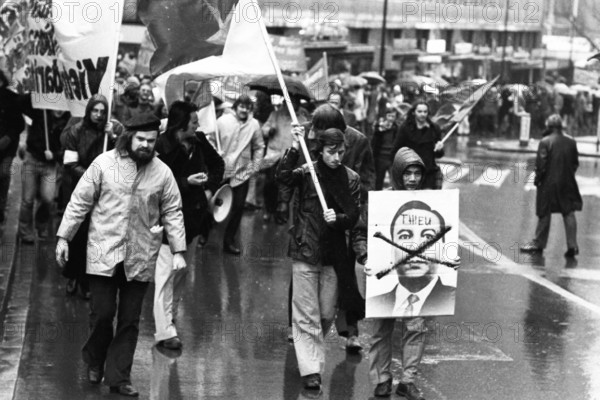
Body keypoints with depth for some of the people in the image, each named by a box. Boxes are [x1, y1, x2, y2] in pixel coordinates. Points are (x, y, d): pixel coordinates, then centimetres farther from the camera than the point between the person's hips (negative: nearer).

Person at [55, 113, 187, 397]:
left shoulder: (162, 173, 1)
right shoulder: (104, 164, -3)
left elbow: (172, 213, 4)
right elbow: (79, 202, 1)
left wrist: (178, 251, -2)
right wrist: (63, 237, -1)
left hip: (140, 258, 2)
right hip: (103, 253, -2)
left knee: (130, 321, 4)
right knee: (102, 314, -1)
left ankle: (118, 377, 13)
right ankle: (95, 362, 25)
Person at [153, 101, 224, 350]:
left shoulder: (199, 142, 2)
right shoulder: (163, 147, -19)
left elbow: (217, 164, 19)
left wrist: (210, 187, 6)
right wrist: (186, 182, -26)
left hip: (194, 214, 7)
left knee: (183, 269, 16)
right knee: (167, 271, -6)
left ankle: (171, 314, 31)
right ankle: (164, 331, -6)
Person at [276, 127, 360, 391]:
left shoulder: (351, 179, 1)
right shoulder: (307, 173, -5)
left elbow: (353, 218, -1)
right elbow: (282, 177, -24)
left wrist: (337, 218, -21)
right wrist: (295, 149, -30)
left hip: (333, 254, 3)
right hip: (305, 251, -3)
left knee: (327, 315, 11)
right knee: (307, 316, -1)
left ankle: (312, 354, 35)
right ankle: (310, 370, 2)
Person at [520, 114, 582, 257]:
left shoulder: (545, 142, -12)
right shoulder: (571, 142, 0)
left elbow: (540, 165, -13)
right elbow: (575, 163, 6)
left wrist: (537, 179, 0)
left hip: (548, 183, -3)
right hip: (567, 183, 3)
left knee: (545, 214, 7)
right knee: (569, 213, 5)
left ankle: (539, 243, 16)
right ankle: (572, 245, 0)